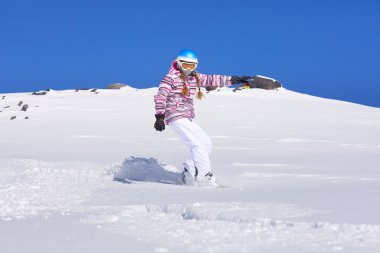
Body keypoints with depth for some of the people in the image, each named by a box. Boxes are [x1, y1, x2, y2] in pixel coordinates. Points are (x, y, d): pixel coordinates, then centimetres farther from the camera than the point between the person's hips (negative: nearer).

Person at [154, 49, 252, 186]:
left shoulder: (195, 77, 14)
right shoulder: (171, 78, -7)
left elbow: (212, 80, 17)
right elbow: (160, 96, -16)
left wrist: (234, 80, 12)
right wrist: (159, 116, -27)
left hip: (188, 119, 9)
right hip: (176, 118, -9)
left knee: (206, 142, 10)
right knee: (197, 144, -17)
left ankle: (189, 171, 11)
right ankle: (205, 176, -18)